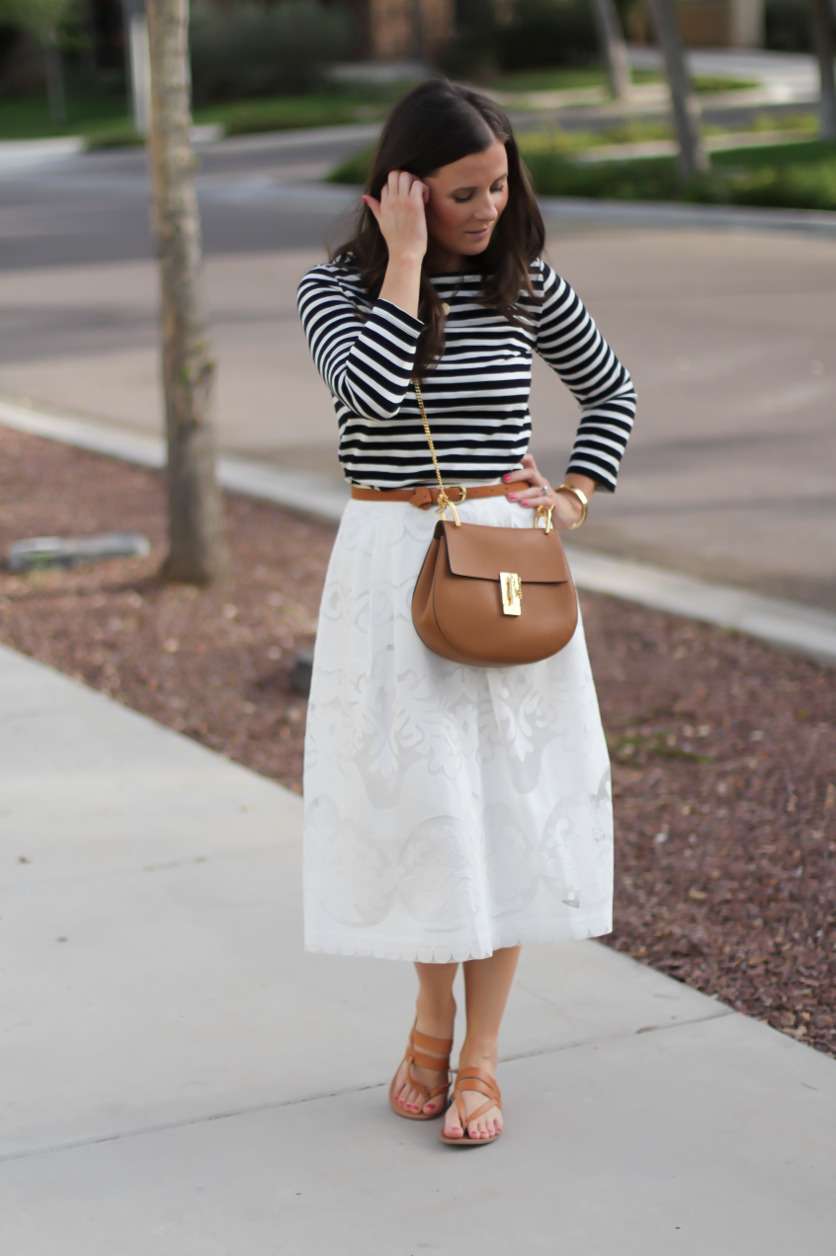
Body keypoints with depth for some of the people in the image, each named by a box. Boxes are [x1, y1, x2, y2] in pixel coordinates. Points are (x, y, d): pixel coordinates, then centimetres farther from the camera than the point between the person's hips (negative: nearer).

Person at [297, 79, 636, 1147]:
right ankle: (432, 1014, 27)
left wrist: (575, 497, 6)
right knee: (411, 789, 2)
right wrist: (406, 260, -18)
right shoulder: (334, 288, -2)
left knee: (509, 798, 2)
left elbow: (612, 393, 19)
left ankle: (479, 1056, 14)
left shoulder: (526, 286, 4)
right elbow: (372, 391, -23)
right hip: (389, 565, -1)